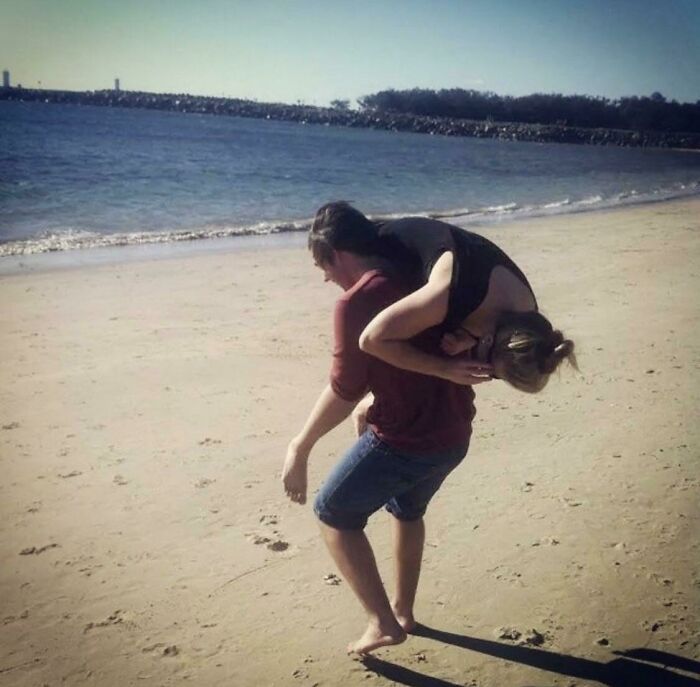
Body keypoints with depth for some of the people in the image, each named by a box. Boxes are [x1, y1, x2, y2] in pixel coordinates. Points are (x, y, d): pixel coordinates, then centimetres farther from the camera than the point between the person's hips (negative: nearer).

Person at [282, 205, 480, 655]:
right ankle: (403, 611, 45)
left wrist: (299, 449, -6)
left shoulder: (355, 302, -15)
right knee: (407, 509, 33)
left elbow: (344, 391, -16)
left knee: (334, 514, 15)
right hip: (454, 434, 8)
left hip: (404, 439, -8)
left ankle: (383, 623, 14)